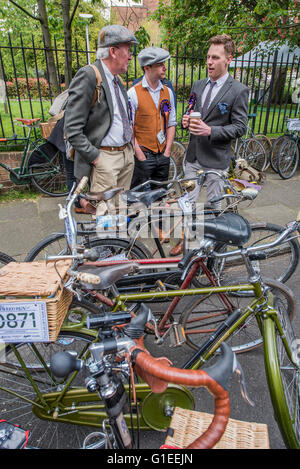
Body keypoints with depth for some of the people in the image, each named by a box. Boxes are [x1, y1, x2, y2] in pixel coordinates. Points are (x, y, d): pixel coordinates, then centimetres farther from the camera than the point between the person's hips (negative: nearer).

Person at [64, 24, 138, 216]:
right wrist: (95, 158, -17)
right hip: (104, 157, -8)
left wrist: (130, 147, 14)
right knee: (105, 215, -6)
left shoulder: (117, 79, 15)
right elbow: (72, 130, -17)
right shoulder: (88, 76, -12)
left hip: (127, 154, 8)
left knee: (121, 210, 14)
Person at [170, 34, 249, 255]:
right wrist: (186, 121, -6)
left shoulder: (238, 90, -8)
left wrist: (210, 131, -24)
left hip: (217, 157, -5)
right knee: (188, 200, 11)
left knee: (214, 204, 9)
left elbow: (240, 127, -10)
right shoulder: (198, 85, 10)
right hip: (194, 154, 5)